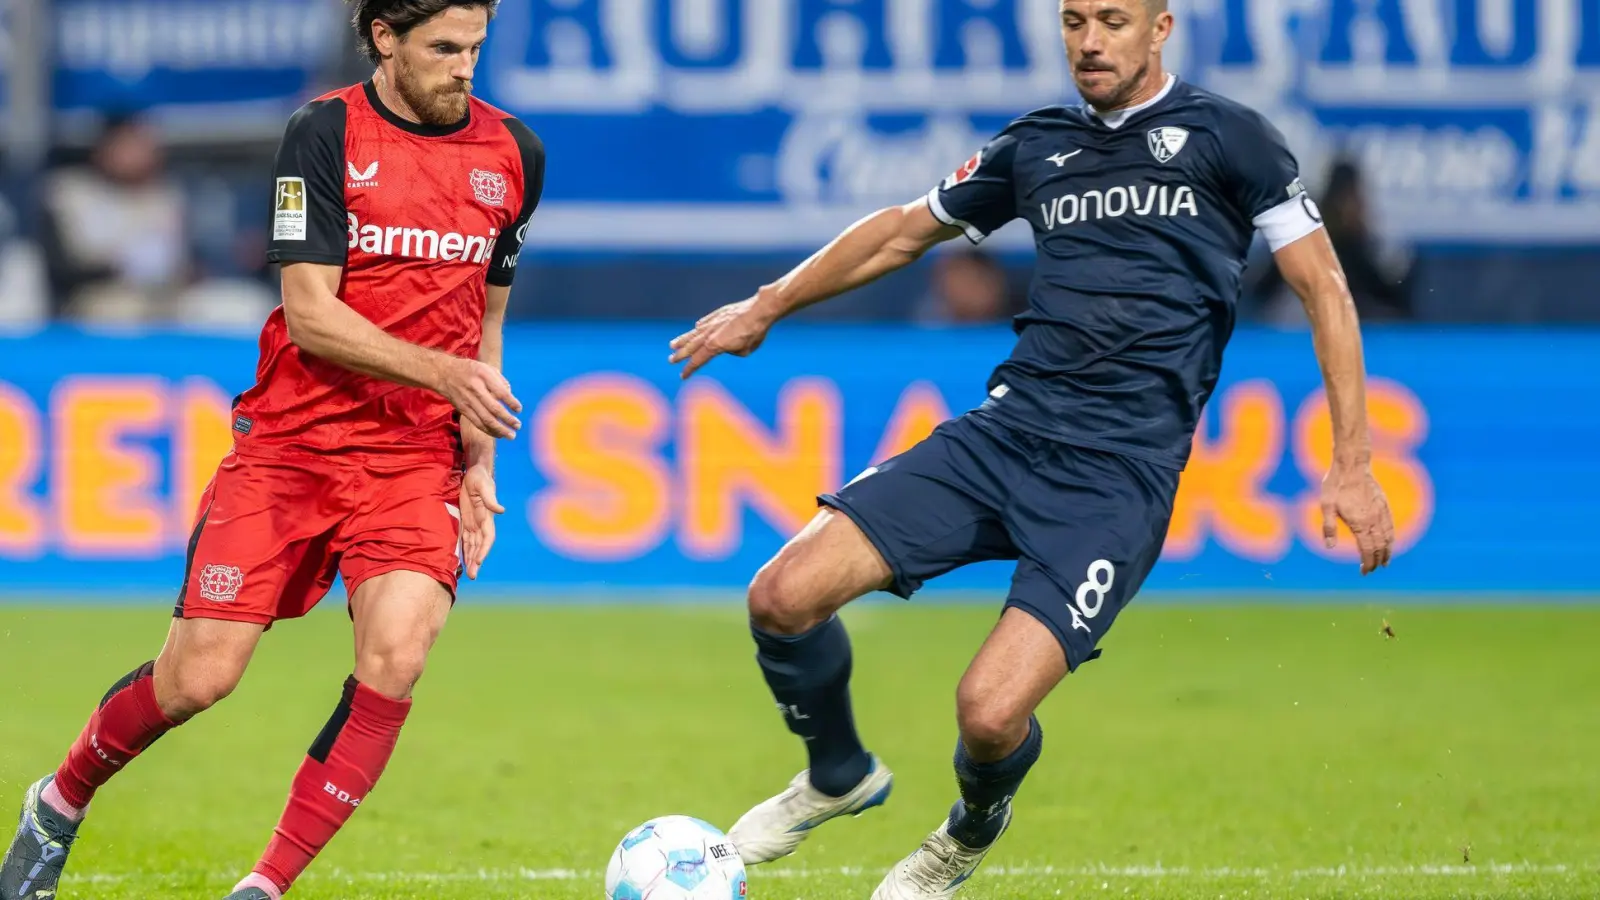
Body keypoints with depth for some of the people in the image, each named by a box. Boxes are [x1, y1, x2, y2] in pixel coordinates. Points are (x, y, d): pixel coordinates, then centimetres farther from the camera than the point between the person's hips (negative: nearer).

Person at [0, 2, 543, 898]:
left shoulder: (513, 152, 6)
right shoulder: (326, 133, -8)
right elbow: (310, 315, -14)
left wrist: (479, 467, 11)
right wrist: (443, 372, -24)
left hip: (417, 456, 3)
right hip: (289, 441, -3)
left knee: (396, 657, -22)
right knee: (199, 678, -5)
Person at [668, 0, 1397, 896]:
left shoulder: (1225, 136, 2)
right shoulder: (1038, 146, 15)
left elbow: (1325, 289, 2)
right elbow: (908, 230, 30)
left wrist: (1352, 467, -5)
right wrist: (769, 305, 32)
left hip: (1121, 474, -5)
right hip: (1004, 430, 5)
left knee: (990, 712, -20)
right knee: (784, 596, -11)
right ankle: (839, 774, 20)